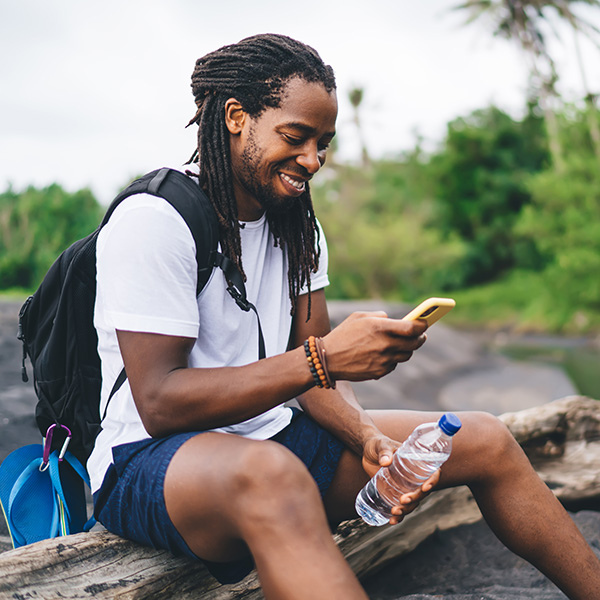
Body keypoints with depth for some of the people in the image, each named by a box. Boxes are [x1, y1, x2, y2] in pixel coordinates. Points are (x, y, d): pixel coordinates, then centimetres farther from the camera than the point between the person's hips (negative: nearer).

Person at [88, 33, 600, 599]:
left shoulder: (297, 226, 7)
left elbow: (311, 374, 4)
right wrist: (324, 357, -29)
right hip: (146, 461, -6)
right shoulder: (152, 220, -16)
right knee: (272, 473, -43)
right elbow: (160, 403, -23)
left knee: (485, 440, 0)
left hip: (271, 437, 7)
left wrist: (369, 437, -16)